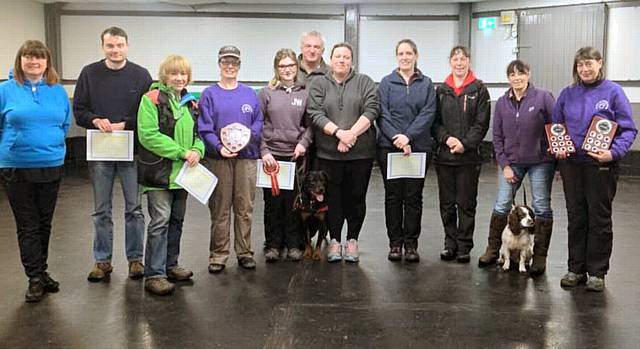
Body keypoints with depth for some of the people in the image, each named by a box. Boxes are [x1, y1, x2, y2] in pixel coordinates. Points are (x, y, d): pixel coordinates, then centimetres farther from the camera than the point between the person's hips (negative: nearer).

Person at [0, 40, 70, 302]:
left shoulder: (58, 91, 3)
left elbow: (66, 124, 13)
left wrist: (53, 145, 8)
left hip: (51, 166, 3)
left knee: (44, 223, 14)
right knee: (27, 226, 4)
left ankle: (41, 272, 28)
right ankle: (35, 278, 11)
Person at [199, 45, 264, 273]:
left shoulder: (249, 94, 10)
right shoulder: (209, 94, 3)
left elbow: (259, 123, 8)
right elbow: (204, 128, -4)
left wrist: (247, 135, -13)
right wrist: (219, 147, -19)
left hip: (247, 156, 2)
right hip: (218, 158, -2)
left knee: (245, 208, 6)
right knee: (219, 209, 3)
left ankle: (244, 252, 16)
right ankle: (218, 255, 11)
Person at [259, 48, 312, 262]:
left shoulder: (305, 93, 8)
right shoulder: (267, 93, 5)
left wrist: (304, 142, -7)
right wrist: (264, 151, -7)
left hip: (295, 155, 1)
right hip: (271, 155, -1)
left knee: (293, 200, 3)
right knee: (272, 200, 2)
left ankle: (293, 244, 14)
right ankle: (273, 244, 13)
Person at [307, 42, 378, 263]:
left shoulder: (364, 83, 8)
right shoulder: (319, 85, 8)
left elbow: (371, 110, -5)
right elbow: (315, 114, -4)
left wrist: (352, 133, -16)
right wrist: (339, 133, -17)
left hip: (361, 152, 0)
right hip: (329, 153, 0)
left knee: (356, 197, 5)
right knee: (333, 198, 5)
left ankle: (352, 240, 18)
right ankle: (334, 240, 17)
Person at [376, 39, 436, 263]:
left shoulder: (426, 84, 8)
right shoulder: (387, 83, 6)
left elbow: (428, 113, -3)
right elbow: (382, 114, -2)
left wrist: (408, 136, -15)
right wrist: (397, 138, -15)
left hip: (418, 146, 1)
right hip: (389, 146, 0)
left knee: (413, 196, 3)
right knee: (393, 195, 4)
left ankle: (411, 244, 11)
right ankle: (395, 243, 12)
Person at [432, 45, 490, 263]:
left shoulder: (479, 90, 2)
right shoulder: (441, 90, 10)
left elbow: (482, 124, -3)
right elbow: (435, 121, 6)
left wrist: (465, 143, -15)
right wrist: (446, 138, -11)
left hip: (469, 156, -2)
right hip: (444, 155, 3)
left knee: (466, 203, 3)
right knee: (447, 203, 7)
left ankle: (464, 246, 11)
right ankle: (450, 243, 18)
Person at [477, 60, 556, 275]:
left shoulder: (543, 98, -6)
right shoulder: (502, 103, 4)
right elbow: (497, 136, 4)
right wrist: (504, 165, -3)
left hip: (540, 162, -2)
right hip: (510, 162, 3)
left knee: (541, 207, 3)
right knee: (501, 206, 4)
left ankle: (540, 256, 13)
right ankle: (493, 250, 19)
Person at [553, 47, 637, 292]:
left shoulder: (613, 91, -5)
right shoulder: (567, 94, 7)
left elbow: (628, 129, -6)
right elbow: (556, 127, 14)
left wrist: (614, 152, -22)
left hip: (601, 164, -3)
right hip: (571, 163, 4)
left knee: (599, 219, 6)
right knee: (575, 218, 10)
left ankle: (597, 272, 16)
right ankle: (576, 269, 21)